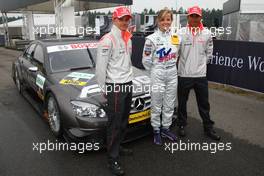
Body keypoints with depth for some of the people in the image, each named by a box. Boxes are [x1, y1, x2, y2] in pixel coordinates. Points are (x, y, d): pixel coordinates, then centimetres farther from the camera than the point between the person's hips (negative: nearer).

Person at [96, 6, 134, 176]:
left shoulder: (128, 38, 13)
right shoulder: (108, 40, -13)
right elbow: (100, 67, -14)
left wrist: (130, 78, 17)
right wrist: (104, 88, -10)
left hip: (128, 84, 8)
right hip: (115, 86, -8)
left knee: (124, 120, 16)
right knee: (115, 124, -2)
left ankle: (118, 146, 34)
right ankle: (113, 160, 10)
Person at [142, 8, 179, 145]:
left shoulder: (175, 36, 5)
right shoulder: (152, 38, -10)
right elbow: (146, 60, -7)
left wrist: (171, 67, 12)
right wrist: (156, 71, 3)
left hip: (172, 74, 5)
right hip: (158, 76, -5)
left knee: (169, 104, 13)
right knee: (156, 105, 4)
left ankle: (165, 128, 31)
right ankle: (156, 131, 22)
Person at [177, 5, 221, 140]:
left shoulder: (207, 33, 4)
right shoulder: (181, 32, -3)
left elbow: (209, 53, 13)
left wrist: (201, 63, 7)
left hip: (201, 75, 2)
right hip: (184, 74, -2)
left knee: (204, 103, 12)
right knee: (182, 102, 11)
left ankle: (208, 128, 27)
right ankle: (182, 125, 29)